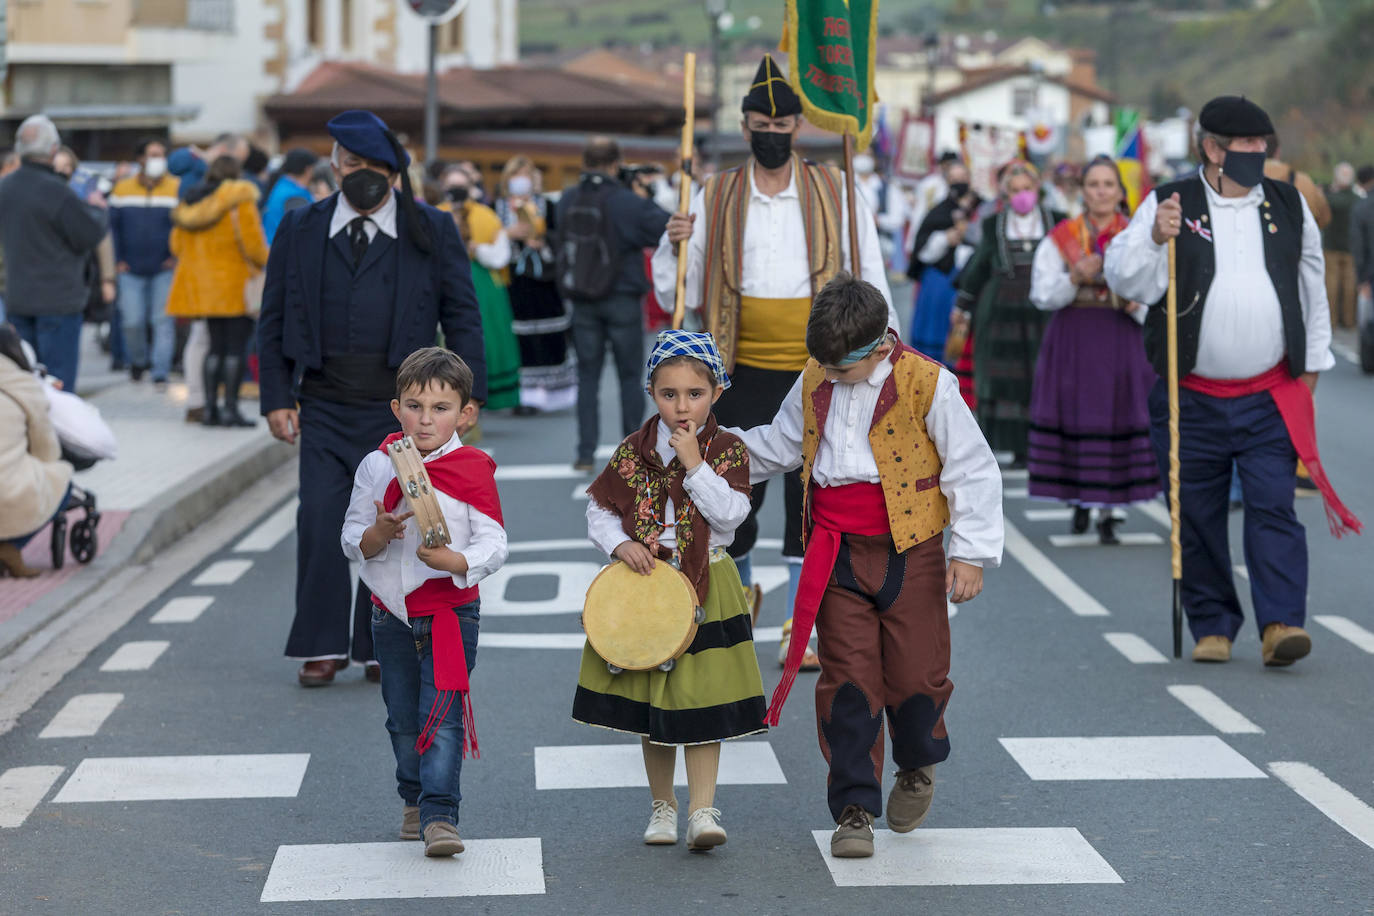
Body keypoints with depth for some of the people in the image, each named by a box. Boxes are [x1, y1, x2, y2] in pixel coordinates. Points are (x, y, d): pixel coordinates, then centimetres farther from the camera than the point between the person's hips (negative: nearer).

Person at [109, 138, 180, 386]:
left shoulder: (178, 189, -1)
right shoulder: (122, 189, 5)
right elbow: (113, 225, 11)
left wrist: (177, 257, -6)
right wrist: (118, 259, 3)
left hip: (164, 269, -2)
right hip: (132, 270, 2)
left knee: (163, 321, -5)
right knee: (132, 321, 0)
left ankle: (160, 372, -2)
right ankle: (138, 361, 26)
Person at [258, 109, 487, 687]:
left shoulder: (432, 233, 5)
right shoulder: (299, 232, 9)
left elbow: (462, 316, 6)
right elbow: (273, 320, 11)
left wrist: (466, 393, -2)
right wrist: (276, 397, 3)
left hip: (402, 409, -1)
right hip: (325, 408, 1)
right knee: (320, 523, -6)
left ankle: (382, 647, 13)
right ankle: (322, 646, 6)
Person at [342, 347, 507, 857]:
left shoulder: (473, 471, -8)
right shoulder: (377, 467, 0)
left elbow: (493, 546, -12)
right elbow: (351, 542, 2)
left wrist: (453, 560, -30)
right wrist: (380, 533, -20)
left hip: (452, 609, -4)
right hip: (392, 613, 4)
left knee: (442, 714, -10)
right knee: (402, 716, 14)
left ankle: (440, 815, -10)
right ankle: (413, 801, 33)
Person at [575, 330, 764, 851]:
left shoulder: (728, 451, -4)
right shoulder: (634, 451, 1)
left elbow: (730, 515, -15)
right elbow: (599, 509, 5)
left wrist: (695, 464, -19)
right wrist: (620, 544, -12)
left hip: (705, 585, -2)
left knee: (700, 700, -4)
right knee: (649, 700, 10)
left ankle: (702, 809, 1)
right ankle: (662, 804, 24)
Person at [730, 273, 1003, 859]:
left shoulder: (927, 385, -10)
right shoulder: (815, 383, 5)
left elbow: (973, 469, -6)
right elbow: (780, 445, 23)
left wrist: (971, 553, -8)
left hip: (910, 552, -3)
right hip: (837, 554, 3)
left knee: (916, 674, 2)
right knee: (848, 681, -1)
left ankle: (918, 767, 34)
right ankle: (854, 810, 8)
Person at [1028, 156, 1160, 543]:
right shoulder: (1060, 237, 5)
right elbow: (1042, 296, -1)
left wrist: (1137, 305, -15)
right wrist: (1075, 279, -17)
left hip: (1121, 340, 0)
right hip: (1072, 339, 0)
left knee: (1116, 419, -4)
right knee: (1074, 417, 0)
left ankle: (1108, 512, 0)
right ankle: (1079, 503, 18)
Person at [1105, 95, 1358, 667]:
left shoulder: (1289, 206, 9)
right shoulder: (1168, 205, -1)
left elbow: (1311, 286, 20)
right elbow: (1124, 281, -9)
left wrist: (1312, 361, 19)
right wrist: (1155, 239, -26)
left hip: (1271, 397, 1)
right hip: (1191, 400, -1)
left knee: (1273, 507, -9)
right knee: (1197, 518, 4)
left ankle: (1280, 624, -11)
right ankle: (1212, 626, 16)